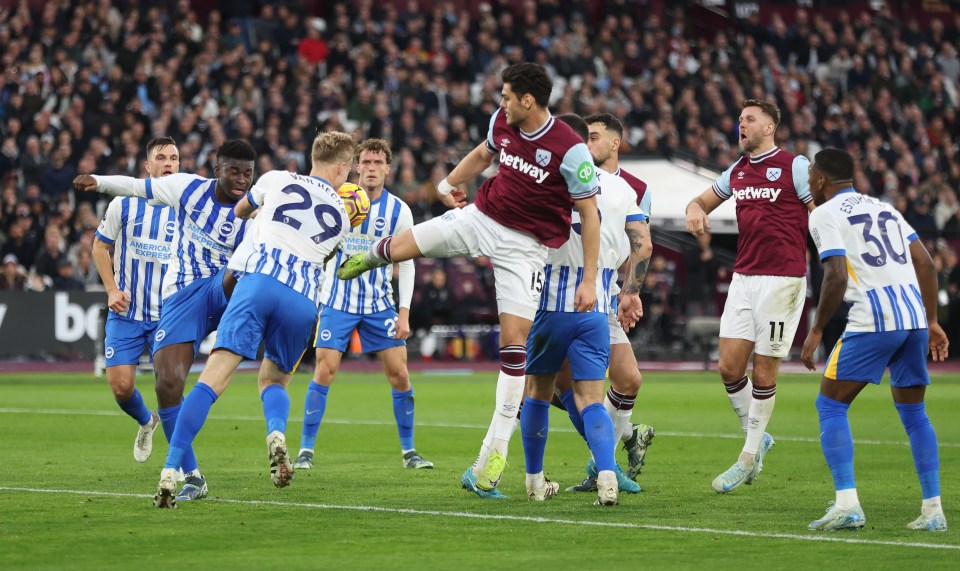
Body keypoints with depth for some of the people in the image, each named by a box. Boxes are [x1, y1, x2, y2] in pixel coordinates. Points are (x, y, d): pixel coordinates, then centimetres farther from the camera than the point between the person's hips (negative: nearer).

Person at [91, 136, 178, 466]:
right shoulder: (124, 203, -1)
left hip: (168, 313, -1)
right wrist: (112, 289, -2)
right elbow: (100, 246, 10)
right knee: (120, 385, -6)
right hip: (125, 313, 1)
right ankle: (146, 423, 27)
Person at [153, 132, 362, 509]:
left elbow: (239, 211, 35)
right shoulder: (343, 218, 21)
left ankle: (170, 471, -21)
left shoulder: (278, 180, 16)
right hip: (303, 301, 2)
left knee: (213, 378, -9)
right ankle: (277, 433, -11)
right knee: (273, 381, 24)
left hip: (259, 282, -2)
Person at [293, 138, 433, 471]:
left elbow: (406, 265, 1)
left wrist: (404, 313, -4)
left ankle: (409, 451, 10)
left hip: (379, 303, 1)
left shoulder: (398, 211, -3)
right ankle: (306, 451, -2)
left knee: (399, 373, -3)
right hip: (338, 301, -1)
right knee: (324, 372, -10)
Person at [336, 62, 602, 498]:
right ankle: (364, 259, 41)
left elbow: (589, 215, -16)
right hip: (482, 217, 5)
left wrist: (588, 280, -17)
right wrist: (450, 182, 31)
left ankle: (493, 454, -9)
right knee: (398, 247, -2)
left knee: (514, 340, -11)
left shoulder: (570, 150, -22)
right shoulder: (503, 122, -4)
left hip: (527, 245, -5)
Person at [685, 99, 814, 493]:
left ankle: (749, 457, 9)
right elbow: (703, 201, 26)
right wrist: (695, 209, 1)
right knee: (729, 366, -1)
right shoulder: (737, 171, 14)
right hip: (743, 279, 6)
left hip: (783, 279, -6)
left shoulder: (795, 166, -4)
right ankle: (756, 439, 20)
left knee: (764, 372, -1)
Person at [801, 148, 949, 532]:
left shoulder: (825, 215, 2)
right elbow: (925, 262, 17)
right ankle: (933, 510, 11)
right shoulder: (883, 208, 23)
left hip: (873, 321, -7)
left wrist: (816, 331, -3)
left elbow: (837, 276, -11)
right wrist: (931, 321, 21)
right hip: (914, 316, 7)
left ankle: (847, 504, -8)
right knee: (913, 413, 17)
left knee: (830, 404, 4)